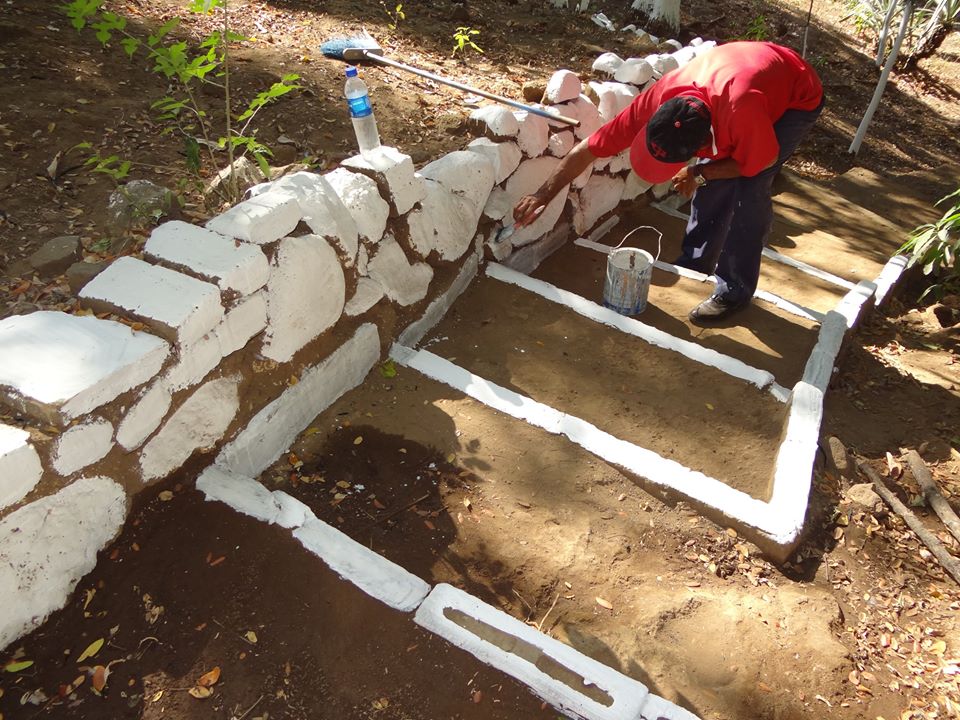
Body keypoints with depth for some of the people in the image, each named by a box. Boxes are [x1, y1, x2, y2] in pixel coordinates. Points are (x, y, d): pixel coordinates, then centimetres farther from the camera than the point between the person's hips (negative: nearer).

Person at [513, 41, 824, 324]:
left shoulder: (742, 109, -46)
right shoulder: (656, 101, -31)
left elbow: (762, 161, -24)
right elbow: (589, 148, -24)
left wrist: (699, 174, -22)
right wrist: (542, 195, -23)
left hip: (798, 96, -5)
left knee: (749, 188, -18)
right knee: (714, 179, 2)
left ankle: (735, 290, -6)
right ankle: (694, 262, 22)